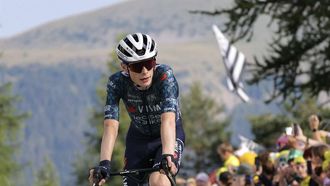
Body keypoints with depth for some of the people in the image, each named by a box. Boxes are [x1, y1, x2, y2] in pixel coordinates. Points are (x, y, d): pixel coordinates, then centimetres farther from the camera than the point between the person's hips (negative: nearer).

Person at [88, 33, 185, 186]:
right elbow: (111, 125, -33)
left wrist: (167, 155, -58)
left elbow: (168, 119, -43)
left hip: (169, 137, -3)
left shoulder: (164, 75, -30)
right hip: (138, 137, 3)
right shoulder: (116, 83, -24)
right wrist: (104, 163, -48)